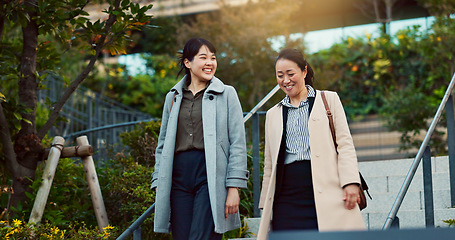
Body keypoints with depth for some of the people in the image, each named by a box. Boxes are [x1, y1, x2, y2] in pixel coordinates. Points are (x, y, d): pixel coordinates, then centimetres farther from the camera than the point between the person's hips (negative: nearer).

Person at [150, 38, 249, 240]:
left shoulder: (226, 95, 6)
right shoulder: (173, 97, 16)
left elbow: (238, 144, 1)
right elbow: (163, 145, 20)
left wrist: (234, 187, -7)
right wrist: (158, 185, 12)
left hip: (211, 176, -4)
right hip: (178, 177, 4)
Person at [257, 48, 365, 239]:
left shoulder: (329, 99, 11)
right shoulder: (273, 114, 20)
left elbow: (345, 144, 3)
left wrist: (351, 182, -9)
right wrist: (266, 203, 15)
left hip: (325, 192, -3)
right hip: (287, 195, 3)